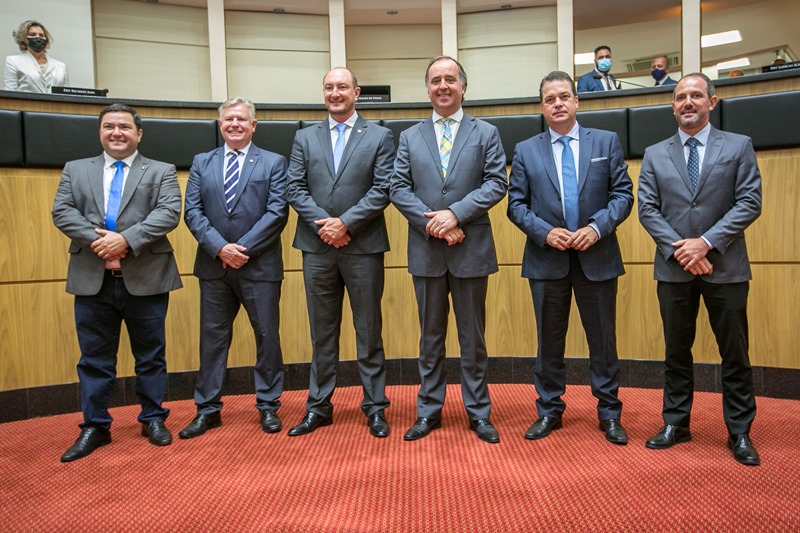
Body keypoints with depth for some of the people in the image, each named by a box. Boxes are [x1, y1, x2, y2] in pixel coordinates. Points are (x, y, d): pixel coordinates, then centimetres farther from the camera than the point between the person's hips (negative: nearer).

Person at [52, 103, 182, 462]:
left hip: (145, 279, -2)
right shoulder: (75, 170, 14)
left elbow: (169, 213, -8)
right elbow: (62, 212, 1)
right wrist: (97, 239, -15)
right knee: (94, 358, 9)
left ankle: (153, 419, 24)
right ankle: (95, 427, 22)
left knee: (151, 355, 8)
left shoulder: (161, 172, 7)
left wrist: (126, 239, -19)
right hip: (91, 280, 2)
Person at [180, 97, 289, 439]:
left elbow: (277, 212, -6)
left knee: (267, 336, 5)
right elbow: (192, 211, 3)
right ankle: (208, 409, 20)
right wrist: (220, 247, -12)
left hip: (260, 266, -2)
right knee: (212, 337, 9)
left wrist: (244, 248, -14)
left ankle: (268, 405, 19)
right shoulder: (202, 163, 12)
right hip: (214, 266, 3)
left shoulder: (273, 163, 5)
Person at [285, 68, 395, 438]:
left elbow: (382, 190, -5)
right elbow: (295, 189, 4)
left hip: (363, 247, -2)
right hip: (317, 247, 3)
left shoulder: (380, 136, 5)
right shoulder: (305, 138, 13)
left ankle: (375, 407, 16)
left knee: (369, 331, 5)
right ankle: (318, 407, 22)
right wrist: (323, 223, -10)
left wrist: (346, 223, -14)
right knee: (322, 333, 11)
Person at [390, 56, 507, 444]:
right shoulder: (410, 137, 10)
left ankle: (478, 412, 21)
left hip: (471, 249, -1)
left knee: (473, 336, 8)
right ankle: (429, 410, 23)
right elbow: (398, 189, 2)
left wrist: (455, 214, -17)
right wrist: (433, 224, -12)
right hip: (425, 251, 2)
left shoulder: (486, 133, 6)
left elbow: (496, 183, -5)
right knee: (430, 336, 12)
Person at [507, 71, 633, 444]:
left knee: (603, 340, 8)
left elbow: (623, 194, 2)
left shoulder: (607, 142, 6)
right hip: (547, 259, 1)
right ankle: (549, 411, 24)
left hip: (597, 257, 0)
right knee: (549, 341, 10)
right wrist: (545, 232, -13)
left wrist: (597, 227, -14)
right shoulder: (526, 151, 7)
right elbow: (516, 204, 3)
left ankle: (609, 414, 23)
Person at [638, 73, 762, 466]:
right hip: (674, 270, 1)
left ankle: (739, 432, 20)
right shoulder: (654, 155, 8)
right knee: (676, 351, 11)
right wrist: (680, 250, -11)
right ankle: (675, 423, 23)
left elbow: (749, 203, -4)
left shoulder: (739, 146, 5)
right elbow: (647, 209, 1)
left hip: (726, 267, -1)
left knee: (735, 353, 6)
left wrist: (706, 242, -15)